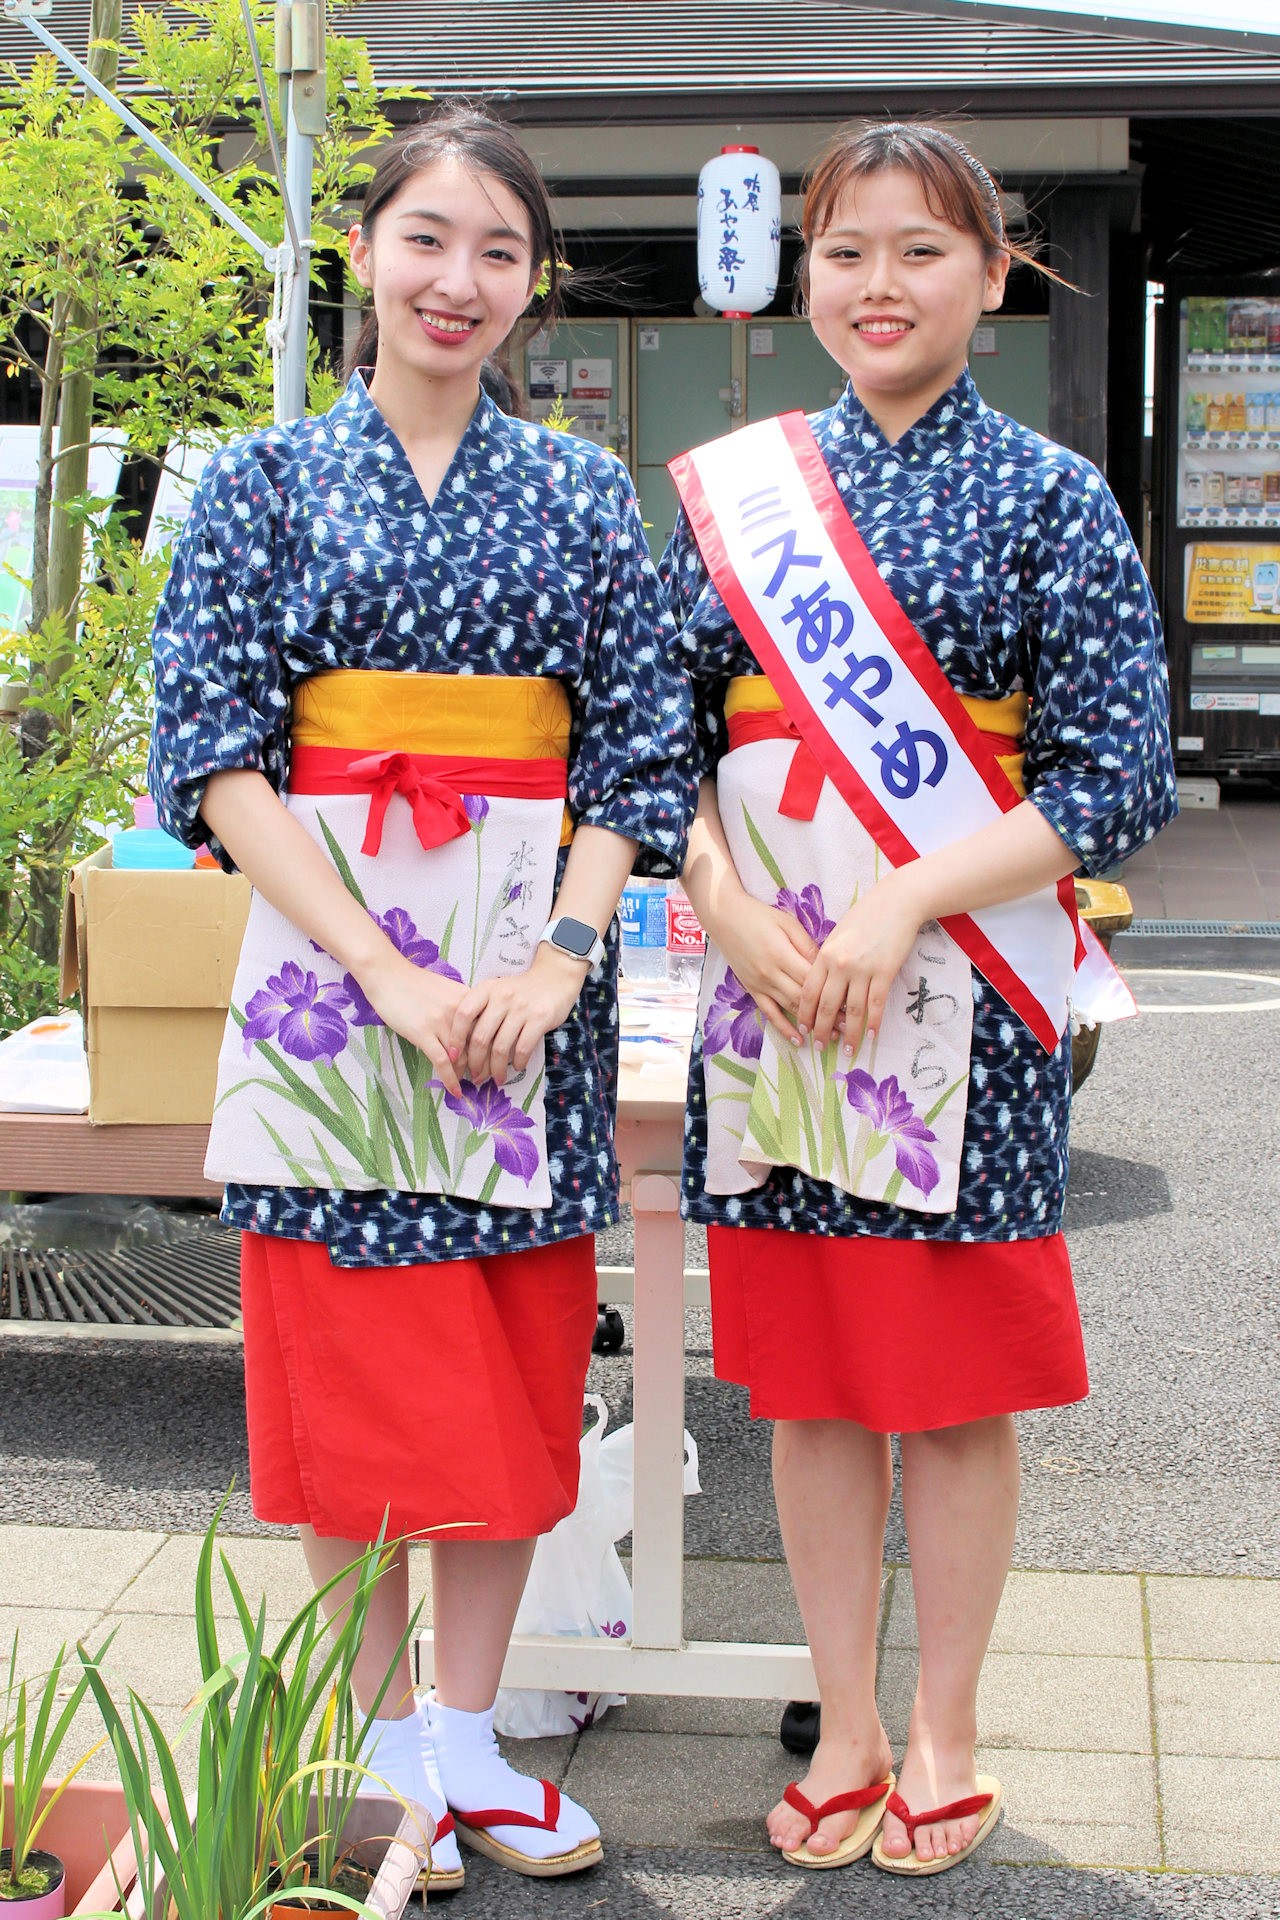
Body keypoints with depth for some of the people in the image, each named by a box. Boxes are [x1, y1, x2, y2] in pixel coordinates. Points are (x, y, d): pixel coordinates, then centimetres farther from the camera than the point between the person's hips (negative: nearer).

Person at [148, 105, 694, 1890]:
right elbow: (217, 748, -5)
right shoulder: (266, 479, 3)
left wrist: (557, 963, -10)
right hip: (328, 954, -2)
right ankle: (378, 1751, 17)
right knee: (352, 1359, 2)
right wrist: (393, 973, -14)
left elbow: (642, 746, 5)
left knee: (515, 1359, 6)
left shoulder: (582, 491, 8)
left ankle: (471, 1736, 21)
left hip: (532, 969, 2)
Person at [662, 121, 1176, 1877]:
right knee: (806, 1375, 9)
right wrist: (734, 913, -10)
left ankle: (946, 1745, 21)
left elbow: (1122, 780, -5)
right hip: (769, 989, 3)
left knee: (957, 1387, 5)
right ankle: (847, 1731, 24)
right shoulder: (730, 491, 8)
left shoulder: (1052, 499, 0)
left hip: (962, 996, -2)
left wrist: (906, 899, -16)